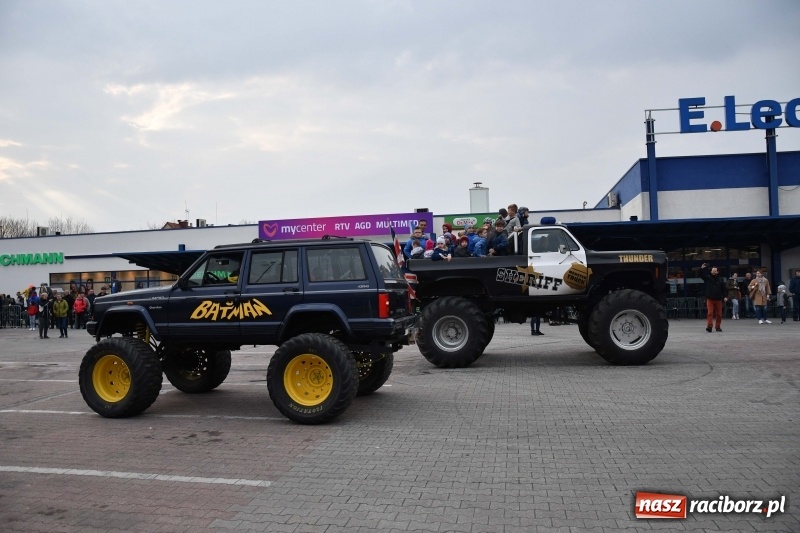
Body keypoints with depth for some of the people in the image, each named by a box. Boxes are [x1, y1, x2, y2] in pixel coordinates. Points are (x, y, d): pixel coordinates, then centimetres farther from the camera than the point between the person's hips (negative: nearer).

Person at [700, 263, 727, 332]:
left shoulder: (721, 280, 5)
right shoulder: (708, 278, 5)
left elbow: (724, 288, 4)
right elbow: (701, 275, -2)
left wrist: (725, 296, -6)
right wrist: (702, 269, -19)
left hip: (718, 299, 1)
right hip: (710, 299, -1)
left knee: (719, 314, 7)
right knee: (710, 313, -10)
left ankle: (718, 326, 18)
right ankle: (709, 326, -14)